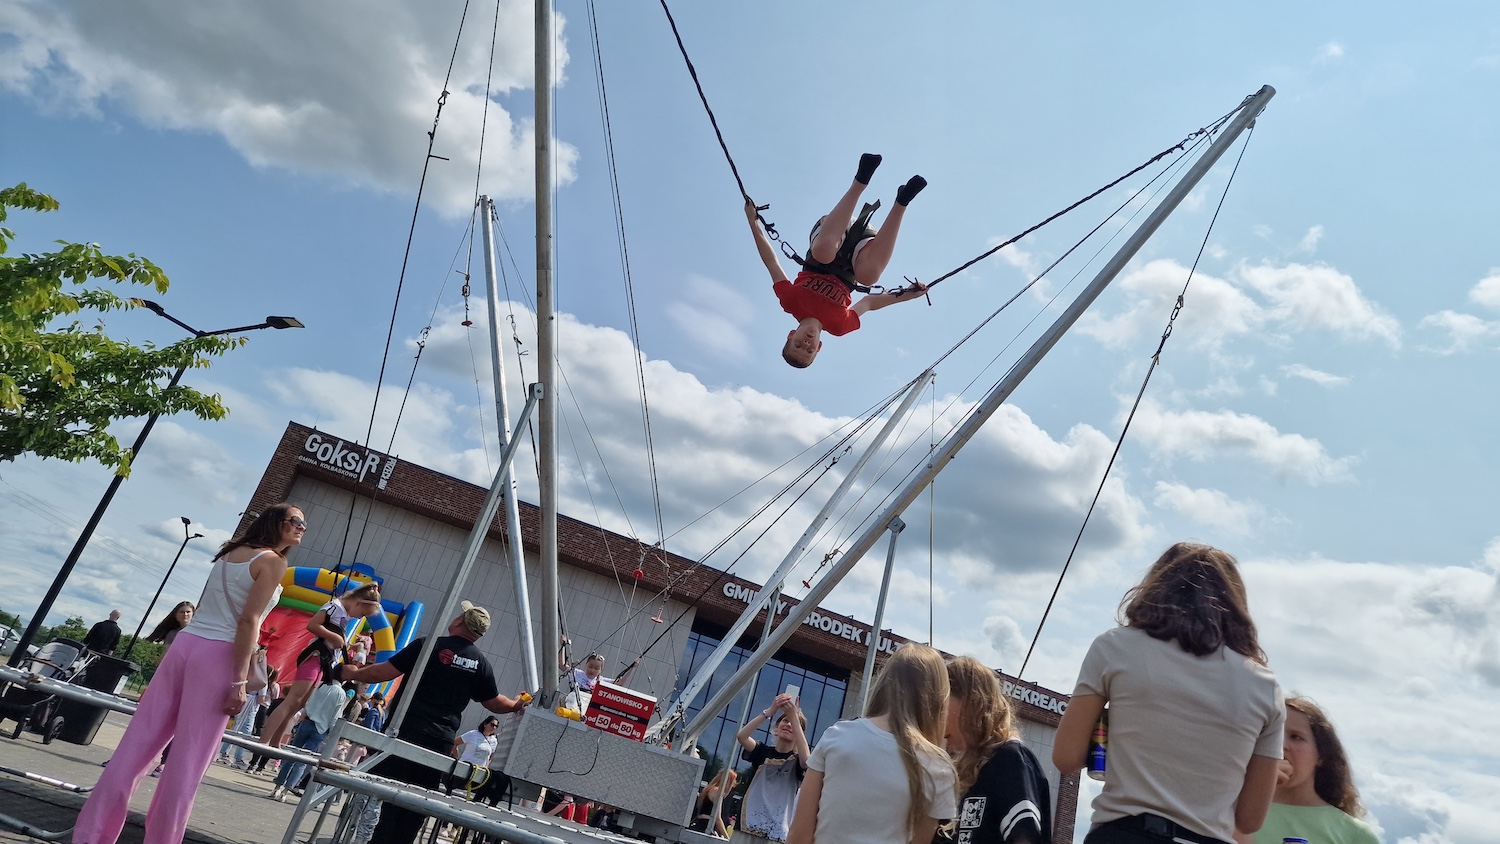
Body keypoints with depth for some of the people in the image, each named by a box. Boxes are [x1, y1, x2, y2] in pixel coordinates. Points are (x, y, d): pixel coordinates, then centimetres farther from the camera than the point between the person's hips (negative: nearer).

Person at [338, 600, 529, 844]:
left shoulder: (429, 646, -5)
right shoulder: (480, 663, 6)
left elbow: (384, 671, -5)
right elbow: (495, 703, 16)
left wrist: (353, 673, 12)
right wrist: (516, 704, 36)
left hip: (406, 731, -3)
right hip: (441, 741, 3)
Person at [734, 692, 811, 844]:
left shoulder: (797, 760, 6)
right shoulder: (763, 751, 10)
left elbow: (806, 760, -20)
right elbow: (741, 735, -9)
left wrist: (794, 718, -21)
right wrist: (770, 711, -18)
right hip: (748, 827, 2)